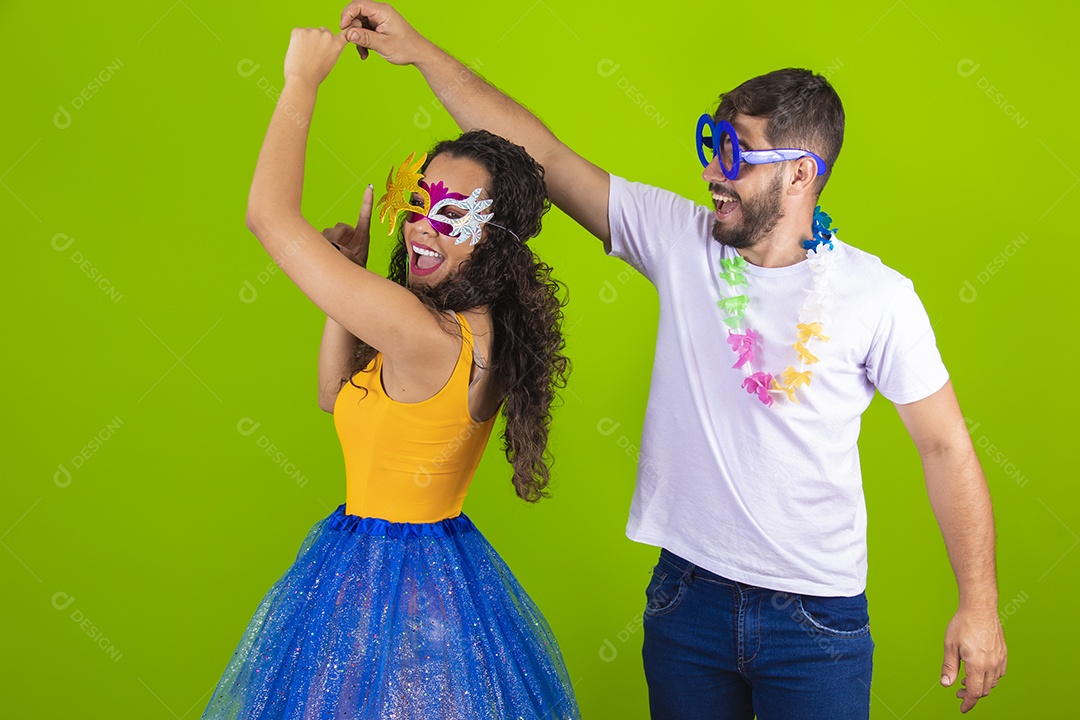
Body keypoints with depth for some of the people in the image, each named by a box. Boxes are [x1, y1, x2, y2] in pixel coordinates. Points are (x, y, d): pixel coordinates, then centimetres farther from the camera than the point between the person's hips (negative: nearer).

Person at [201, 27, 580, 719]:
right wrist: (352, 272, 2)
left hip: (383, 583, -9)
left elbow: (270, 214, -24)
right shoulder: (476, 331, 0)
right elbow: (337, 394, 11)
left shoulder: (425, 334, -28)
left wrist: (302, 80, -13)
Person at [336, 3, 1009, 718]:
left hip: (818, 618, -2)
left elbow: (946, 447, -2)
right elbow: (546, 157, -2)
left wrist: (980, 606, -4)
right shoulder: (681, 241, -4)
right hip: (688, 593, 3)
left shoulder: (878, 297, -9)